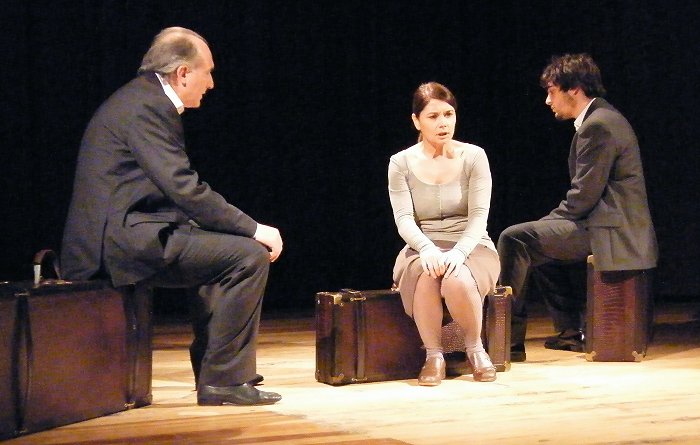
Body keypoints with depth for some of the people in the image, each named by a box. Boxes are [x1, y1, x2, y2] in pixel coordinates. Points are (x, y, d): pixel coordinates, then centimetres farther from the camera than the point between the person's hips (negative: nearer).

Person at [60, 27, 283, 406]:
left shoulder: (144, 100, 18)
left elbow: (177, 189, 20)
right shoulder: (145, 107, -13)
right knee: (249, 256, -15)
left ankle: (215, 373, 17)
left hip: (122, 235, 11)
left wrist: (247, 229, 11)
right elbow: (184, 188, -20)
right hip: (124, 237, -11)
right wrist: (253, 229, -14)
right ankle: (223, 381, -9)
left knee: (236, 250, 21)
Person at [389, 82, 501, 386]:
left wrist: (459, 252, -28)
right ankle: (433, 355, -19)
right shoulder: (401, 163, 2)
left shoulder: (474, 157, 0)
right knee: (426, 274, -37)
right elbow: (404, 220, -7)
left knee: (457, 279, -36)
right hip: (422, 249, 1)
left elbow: (479, 215, -8)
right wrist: (427, 249, -29)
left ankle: (475, 349, -9)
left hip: (471, 247, 0)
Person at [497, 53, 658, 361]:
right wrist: (549, 223, 11)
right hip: (610, 223, 11)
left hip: (611, 234, -11)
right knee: (537, 245, 27)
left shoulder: (597, 126, -16)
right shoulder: (604, 118, 17)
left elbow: (584, 196, -19)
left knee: (514, 239, -15)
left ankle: (509, 339, -9)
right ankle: (572, 330, 24)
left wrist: (549, 221, -5)